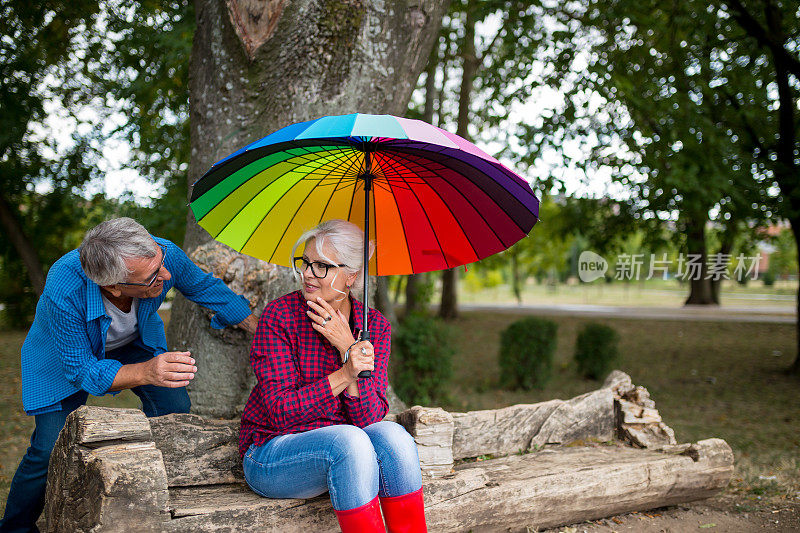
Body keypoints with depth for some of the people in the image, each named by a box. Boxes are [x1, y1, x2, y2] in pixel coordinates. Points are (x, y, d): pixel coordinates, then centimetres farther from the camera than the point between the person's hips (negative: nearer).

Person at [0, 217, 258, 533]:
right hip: (68, 353, -4)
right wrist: (147, 372, -53)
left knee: (175, 410, -12)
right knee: (51, 450, -12)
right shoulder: (63, 293, -44)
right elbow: (81, 371, -35)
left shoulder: (164, 254, -35)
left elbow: (205, 287, -12)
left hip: (134, 341, 4)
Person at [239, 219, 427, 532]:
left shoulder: (376, 326, -1)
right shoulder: (279, 316, -11)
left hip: (341, 453, 4)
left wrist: (347, 348, -20)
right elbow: (280, 411, -17)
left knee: (392, 436, -27)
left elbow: (370, 417, -9)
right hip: (270, 454, -3)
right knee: (348, 441, -32)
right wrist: (345, 374, -29)